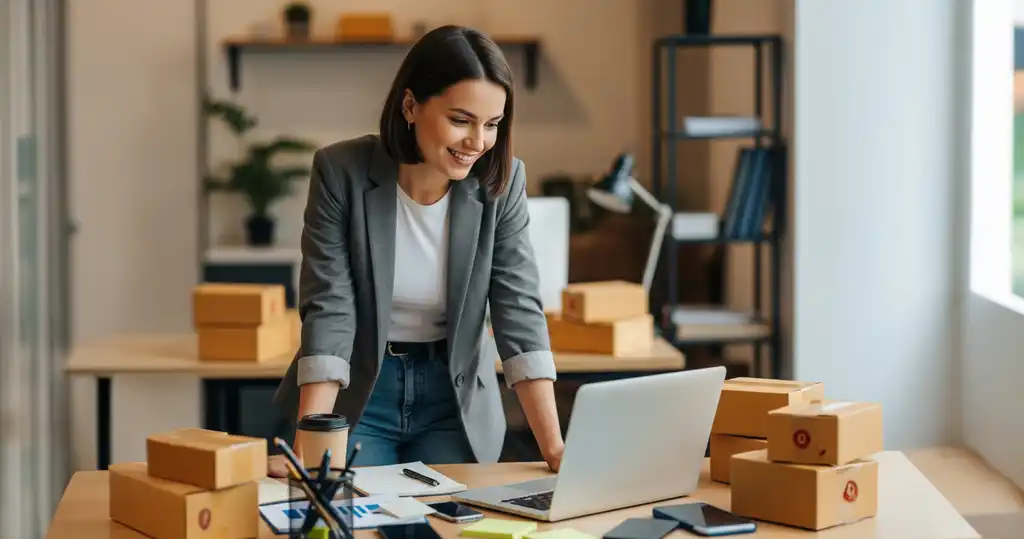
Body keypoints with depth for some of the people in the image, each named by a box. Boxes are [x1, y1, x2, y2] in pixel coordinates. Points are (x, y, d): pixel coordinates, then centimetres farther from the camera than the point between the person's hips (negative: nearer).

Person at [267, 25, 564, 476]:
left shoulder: (501, 182, -13)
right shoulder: (341, 172, -18)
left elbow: (520, 312, -15)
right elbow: (328, 309, -20)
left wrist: (555, 449, -24)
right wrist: (307, 449, -30)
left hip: (456, 400, 2)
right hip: (353, 394, -1)